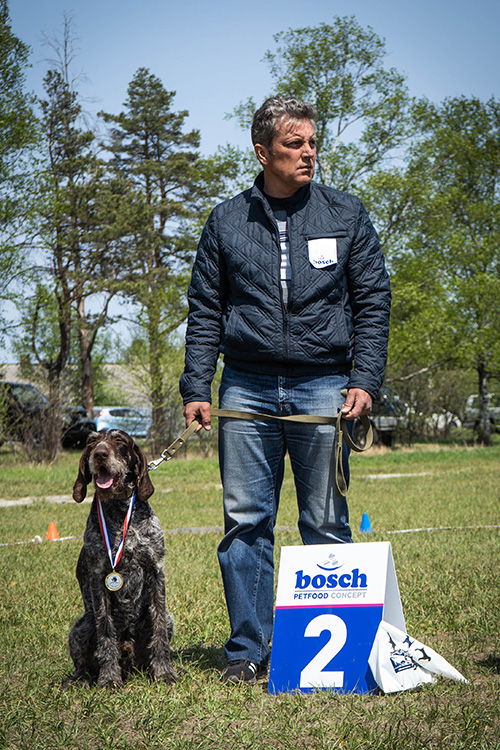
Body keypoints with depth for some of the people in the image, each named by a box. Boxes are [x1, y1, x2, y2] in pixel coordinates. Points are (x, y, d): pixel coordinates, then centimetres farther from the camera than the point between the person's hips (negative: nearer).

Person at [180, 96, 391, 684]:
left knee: (327, 526, 2)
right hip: (246, 388, 1)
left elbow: (372, 303, 7)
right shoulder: (226, 222, 10)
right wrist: (196, 388, 2)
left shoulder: (346, 216, 7)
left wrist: (364, 381, -4)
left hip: (322, 387, -1)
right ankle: (247, 648, 9)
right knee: (245, 522, 1)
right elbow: (204, 311, 11)